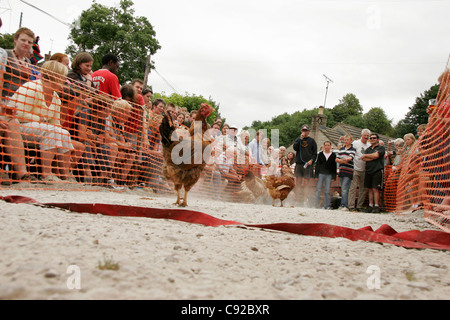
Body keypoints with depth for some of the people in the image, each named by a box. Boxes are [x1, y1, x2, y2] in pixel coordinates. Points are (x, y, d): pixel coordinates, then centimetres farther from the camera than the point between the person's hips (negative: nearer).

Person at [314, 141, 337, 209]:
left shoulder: (333, 155, 7)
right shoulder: (320, 154, 7)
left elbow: (334, 166, 7)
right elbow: (317, 164, 6)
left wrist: (334, 176, 2)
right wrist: (316, 175, -2)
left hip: (329, 175, 0)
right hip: (321, 173, 0)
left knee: (327, 191, 1)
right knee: (318, 189, -3)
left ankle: (326, 206, 6)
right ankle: (316, 205, 0)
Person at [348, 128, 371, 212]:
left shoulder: (370, 146, 11)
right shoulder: (355, 143, -1)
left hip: (365, 170, 5)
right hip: (356, 169, -5)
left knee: (363, 189, 5)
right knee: (353, 187, -9)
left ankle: (359, 206, 12)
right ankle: (351, 206, -8)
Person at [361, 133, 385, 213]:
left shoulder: (381, 148, 4)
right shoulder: (368, 149, 19)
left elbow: (376, 155, -12)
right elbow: (363, 158, 4)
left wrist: (366, 155, 1)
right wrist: (373, 157, -8)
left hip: (377, 171, -5)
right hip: (368, 171, 5)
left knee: (375, 189, -10)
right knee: (370, 189, 5)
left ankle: (376, 207, -9)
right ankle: (370, 206, 8)